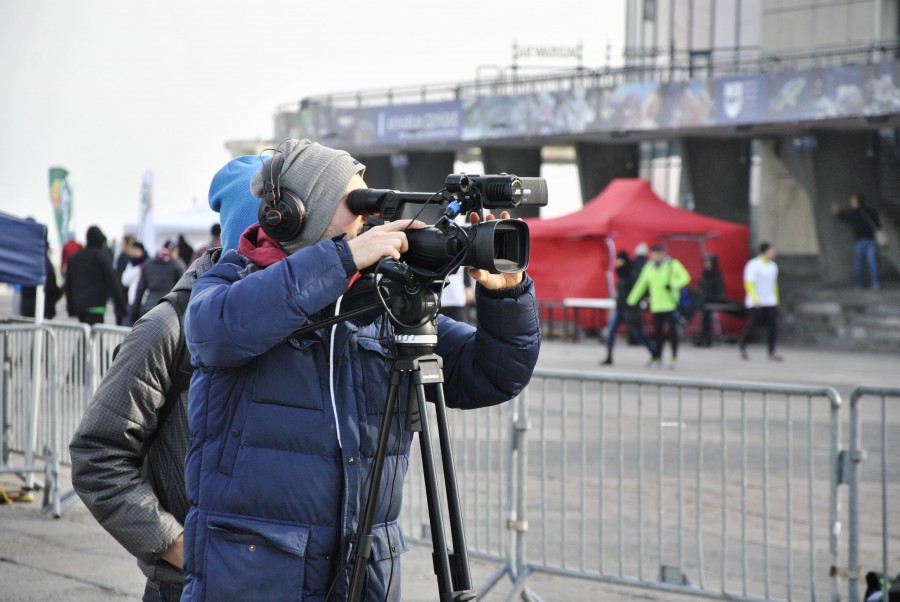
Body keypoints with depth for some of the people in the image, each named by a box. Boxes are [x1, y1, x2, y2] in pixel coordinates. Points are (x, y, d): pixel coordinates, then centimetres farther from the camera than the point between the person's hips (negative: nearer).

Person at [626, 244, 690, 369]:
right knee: (657, 332, 3)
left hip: (671, 304, -3)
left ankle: (674, 358, 4)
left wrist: (673, 285, -22)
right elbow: (640, 285, 14)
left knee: (673, 330, -3)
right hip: (656, 306, 3)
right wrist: (631, 301, 10)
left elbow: (685, 277, -6)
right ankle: (657, 357, 10)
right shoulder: (648, 267, 11)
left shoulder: (673, 264, 0)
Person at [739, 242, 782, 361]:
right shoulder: (753, 265, -10)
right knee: (752, 326, -2)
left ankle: (771, 352, -6)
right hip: (756, 304, -6)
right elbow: (749, 284, -17)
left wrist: (776, 300, 21)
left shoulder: (773, 266, 12)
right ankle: (743, 347, 23)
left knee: (773, 326, -7)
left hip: (770, 302, 6)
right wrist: (756, 300, -26)